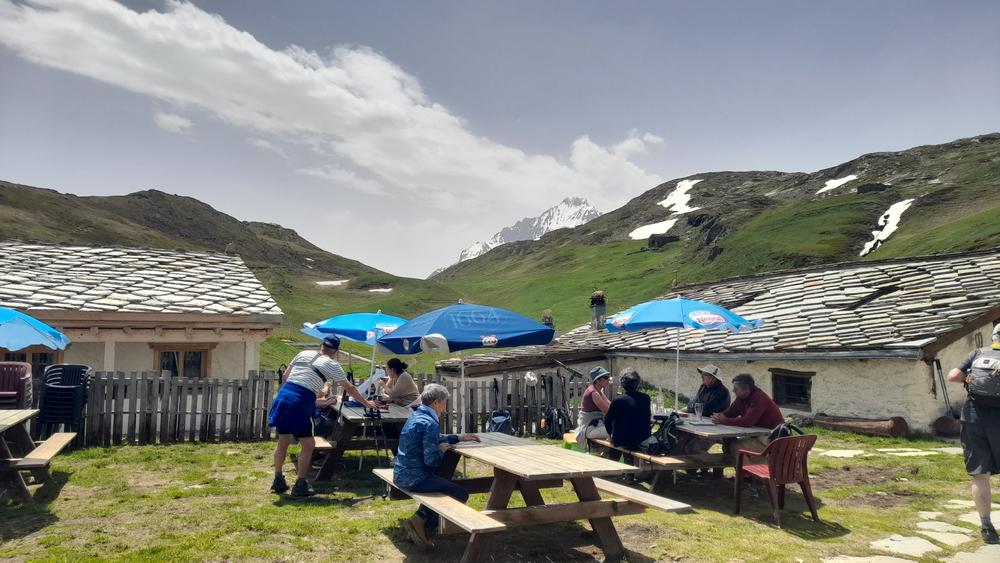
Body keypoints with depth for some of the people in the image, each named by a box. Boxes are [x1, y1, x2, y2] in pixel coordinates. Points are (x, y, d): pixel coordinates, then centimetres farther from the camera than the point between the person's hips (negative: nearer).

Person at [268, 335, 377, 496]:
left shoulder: (303, 354, 17)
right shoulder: (332, 365, 4)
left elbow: (286, 375, 23)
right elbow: (350, 388, 11)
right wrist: (366, 403, 23)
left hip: (282, 395, 6)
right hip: (300, 403, -6)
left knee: (283, 441, 19)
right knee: (308, 444, 8)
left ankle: (278, 481, 30)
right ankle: (300, 486, 10)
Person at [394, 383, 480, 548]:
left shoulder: (416, 417, 11)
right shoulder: (430, 423, -20)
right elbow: (431, 460, -25)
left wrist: (459, 438, 21)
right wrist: (442, 450, -5)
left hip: (401, 475, 10)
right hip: (415, 478, -10)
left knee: (442, 485, 30)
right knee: (461, 494, -5)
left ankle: (421, 522, 24)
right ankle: (421, 521, 0)